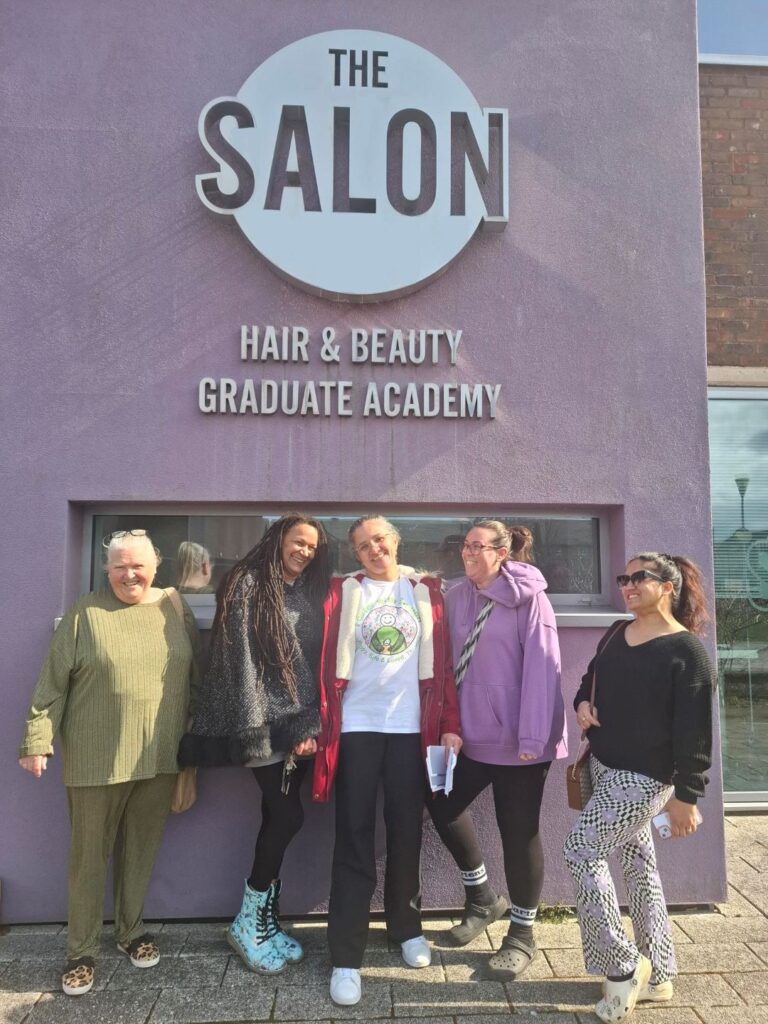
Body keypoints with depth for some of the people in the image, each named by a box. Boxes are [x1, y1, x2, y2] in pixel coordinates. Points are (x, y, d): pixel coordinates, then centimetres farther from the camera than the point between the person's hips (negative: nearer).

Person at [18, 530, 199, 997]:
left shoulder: (176, 607, 2)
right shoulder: (85, 613, -6)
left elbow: (195, 677, 9)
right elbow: (54, 683, -4)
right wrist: (37, 739, -8)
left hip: (159, 755, 3)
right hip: (97, 757, -2)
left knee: (141, 849, 16)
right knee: (90, 854, 10)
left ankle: (131, 930, 37)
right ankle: (83, 950, 28)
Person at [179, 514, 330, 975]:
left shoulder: (309, 594, 13)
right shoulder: (249, 584, -6)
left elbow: (317, 661, 14)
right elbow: (239, 659, -12)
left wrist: (311, 724, 6)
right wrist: (253, 730, -15)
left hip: (299, 723, 6)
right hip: (267, 723, -6)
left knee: (277, 819, 9)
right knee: (287, 816, -6)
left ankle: (265, 919, 22)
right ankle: (249, 922, 13)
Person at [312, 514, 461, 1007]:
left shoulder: (425, 590, 6)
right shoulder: (343, 591, 2)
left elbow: (441, 662, 4)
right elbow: (329, 661, 0)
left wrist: (449, 724, -1)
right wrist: (323, 723, -6)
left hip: (411, 726, 1)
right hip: (357, 726, -1)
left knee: (407, 832, 12)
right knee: (354, 837, 3)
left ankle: (407, 928, 34)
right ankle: (347, 957, 13)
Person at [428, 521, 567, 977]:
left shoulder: (529, 598, -12)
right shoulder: (457, 597, 4)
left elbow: (541, 667, -17)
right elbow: (449, 661, 7)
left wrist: (533, 736, -21)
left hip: (518, 738, -6)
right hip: (472, 733, 6)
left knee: (519, 832, 6)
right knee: (443, 805, 8)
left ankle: (522, 934, 28)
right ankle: (483, 897, 32)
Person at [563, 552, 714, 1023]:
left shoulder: (687, 649, -14)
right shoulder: (616, 633, 7)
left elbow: (694, 731, -15)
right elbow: (591, 679, 20)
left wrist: (686, 796, -14)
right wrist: (583, 704, -3)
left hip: (645, 776, -8)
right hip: (605, 766, 8)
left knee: (582, 851, -9)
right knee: (638, 862, 15)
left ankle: (622, 965, 7)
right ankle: (658, 975, 28)